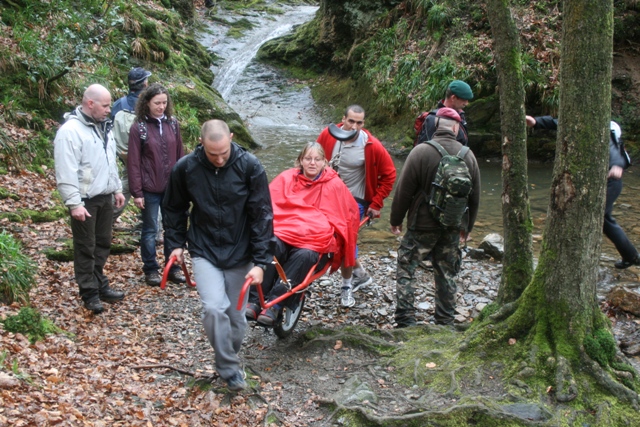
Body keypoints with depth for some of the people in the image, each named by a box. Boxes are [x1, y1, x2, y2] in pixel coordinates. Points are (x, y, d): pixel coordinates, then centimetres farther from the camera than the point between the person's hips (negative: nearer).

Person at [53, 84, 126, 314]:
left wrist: (117, 189, 19)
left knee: (103, 244, 15)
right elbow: (66, 173, -22)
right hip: (85, 200, -8)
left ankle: (100, 285, 27)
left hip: (105, 197, 8)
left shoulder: (103, 126, 9)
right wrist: (74, 203, -24)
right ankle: (89, 293, 11)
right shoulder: (70, 131, -18)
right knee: (86, 248, 2)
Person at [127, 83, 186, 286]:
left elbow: (180, 155, 9)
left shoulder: (172, 123, 3)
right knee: (150, 230, 7)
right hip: (150, 189, -4)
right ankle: (150, 270, 19)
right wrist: (136, 192, -10)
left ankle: (173, 267, 23)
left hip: (172, 186, 4)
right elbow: (133, 162, -8)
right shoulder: (139, 127, -8)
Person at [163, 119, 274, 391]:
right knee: (214, 308, -18)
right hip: (204, 251, 0)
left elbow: (262, 215, -11)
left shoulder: (249, 166, -15)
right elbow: (174, 209, 8)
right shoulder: (185, 168, -11)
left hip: (240, 253, 0)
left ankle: (230, 357, 33)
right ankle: (230, 369, -2)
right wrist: (175, 243, 3)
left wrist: (261, 261, -14)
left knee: (236, 315, 8)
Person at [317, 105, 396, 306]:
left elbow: (389, 175, -7)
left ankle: (347, 286, 13)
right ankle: (360, 274, 35)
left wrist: (376, 204, -8)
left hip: (354, 200, -4)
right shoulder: (327, 135, -10)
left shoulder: (372, 146, -17)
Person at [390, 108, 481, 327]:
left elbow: (404, 190, -10)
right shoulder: (468, 155, 1)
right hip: (453, 227, 4)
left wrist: (396, 220, 3)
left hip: (423, 224, -4)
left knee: (406, 268, 6)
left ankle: (405, 321, 2)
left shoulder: (421, 151, -13)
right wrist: (467, 226, 22)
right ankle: (445, 323, 21)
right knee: (446, 273, 15)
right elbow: (475, 197, 10)